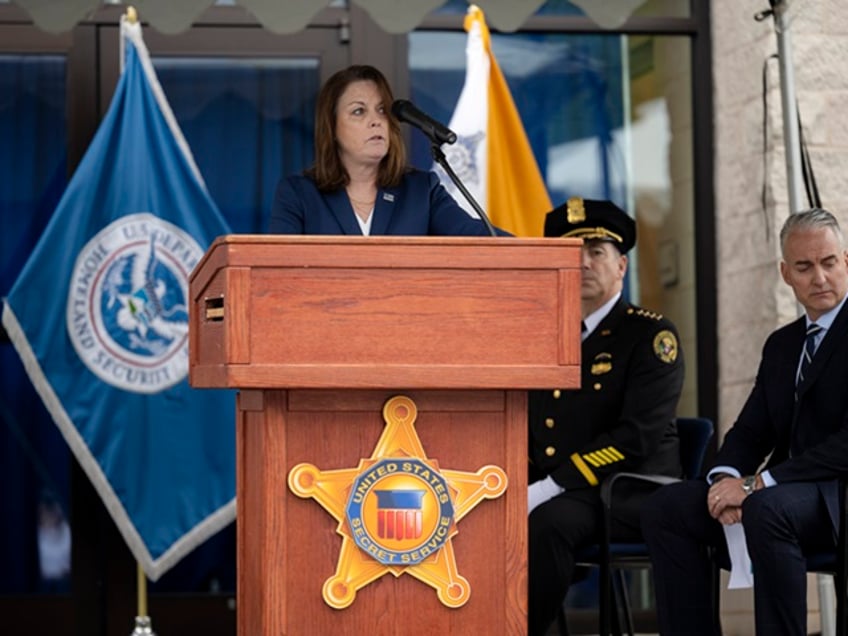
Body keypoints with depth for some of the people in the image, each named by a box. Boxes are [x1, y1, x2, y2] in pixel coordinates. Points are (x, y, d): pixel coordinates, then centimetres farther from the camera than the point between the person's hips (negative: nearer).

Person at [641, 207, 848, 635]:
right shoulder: (781, 344, 19)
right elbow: (750, 431, 17)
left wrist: (757, 483, -20)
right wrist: (726, 477, -8)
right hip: (781, 492, 8)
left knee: (766, 508, -37)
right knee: (663, 508, -8)